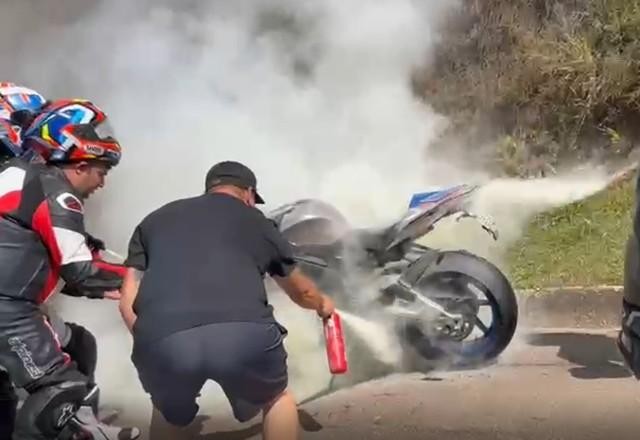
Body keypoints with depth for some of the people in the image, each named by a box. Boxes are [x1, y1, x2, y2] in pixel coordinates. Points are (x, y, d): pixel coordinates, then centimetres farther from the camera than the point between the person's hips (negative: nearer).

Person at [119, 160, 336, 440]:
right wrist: (322, 304, 64)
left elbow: (128, 302, 20)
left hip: (162, 340, 2)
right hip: (244, 332, -1)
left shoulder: (154, 220, 29)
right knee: (277, 399, 30)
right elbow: (301, 291, 44)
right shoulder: (256, 221, 28)